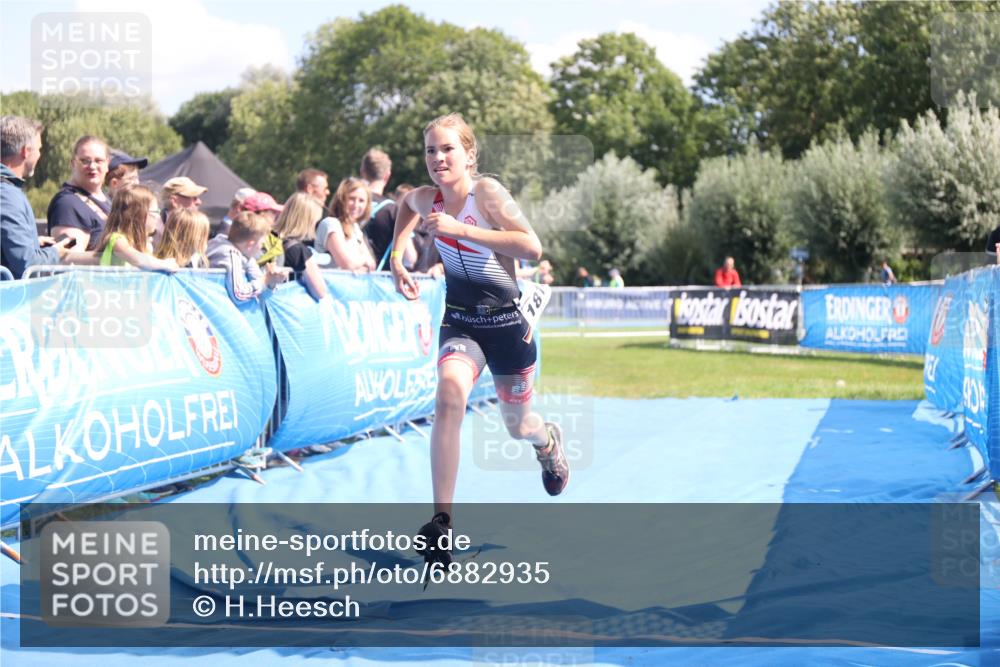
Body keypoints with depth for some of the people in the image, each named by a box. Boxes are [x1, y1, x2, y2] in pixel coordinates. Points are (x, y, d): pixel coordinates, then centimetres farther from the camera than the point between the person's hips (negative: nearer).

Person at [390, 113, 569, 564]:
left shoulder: (486, 191, -19)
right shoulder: (425, 199, -4)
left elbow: (532, 247, -32)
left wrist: (460, 230, -34)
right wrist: (396, 258, 11)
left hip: (507, 323, -2)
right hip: (460, 322, 2)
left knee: (517, 424, 16)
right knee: (449, 394, -30)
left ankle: (548, 441, 58)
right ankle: (441, 521, -31)